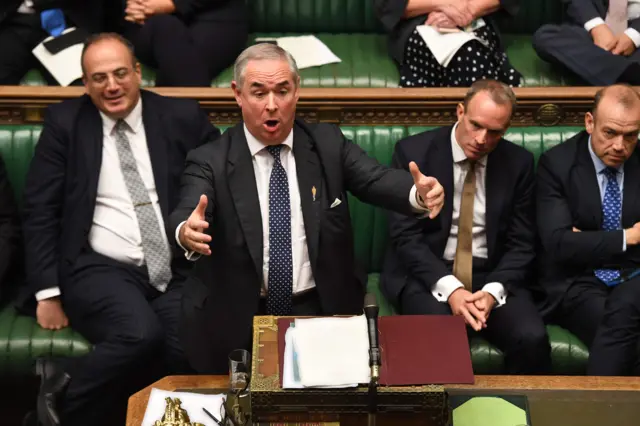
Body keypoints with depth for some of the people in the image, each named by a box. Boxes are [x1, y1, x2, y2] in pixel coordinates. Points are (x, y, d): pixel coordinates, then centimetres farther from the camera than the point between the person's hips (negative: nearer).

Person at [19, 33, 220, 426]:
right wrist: (48, 292, -4)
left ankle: (72, 392, -5)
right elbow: (40, 211, 4)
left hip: (177, 271, 3)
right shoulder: (64, 123, 6)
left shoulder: (182, 117, 7)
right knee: (140, 335, -33)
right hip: (100, 269, -2)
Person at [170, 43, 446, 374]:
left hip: (321, 312, 1)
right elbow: (186, 215, -18)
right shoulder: (210, 161, -2)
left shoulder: (328, 144, 4)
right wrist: (187, 232, -44)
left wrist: (419, 193, -33)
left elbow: (377, 180, -10)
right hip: (237, 321, -1)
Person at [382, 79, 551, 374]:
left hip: (492, 276, 3)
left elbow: (521, 243, 4)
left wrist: (493, 291, -15)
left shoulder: (519, 163, 4)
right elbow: (405, 235, -8)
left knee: (532, 339, -25)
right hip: (427, 274, -2)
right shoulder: (413, 151, -4)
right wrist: (449, 288, -22)